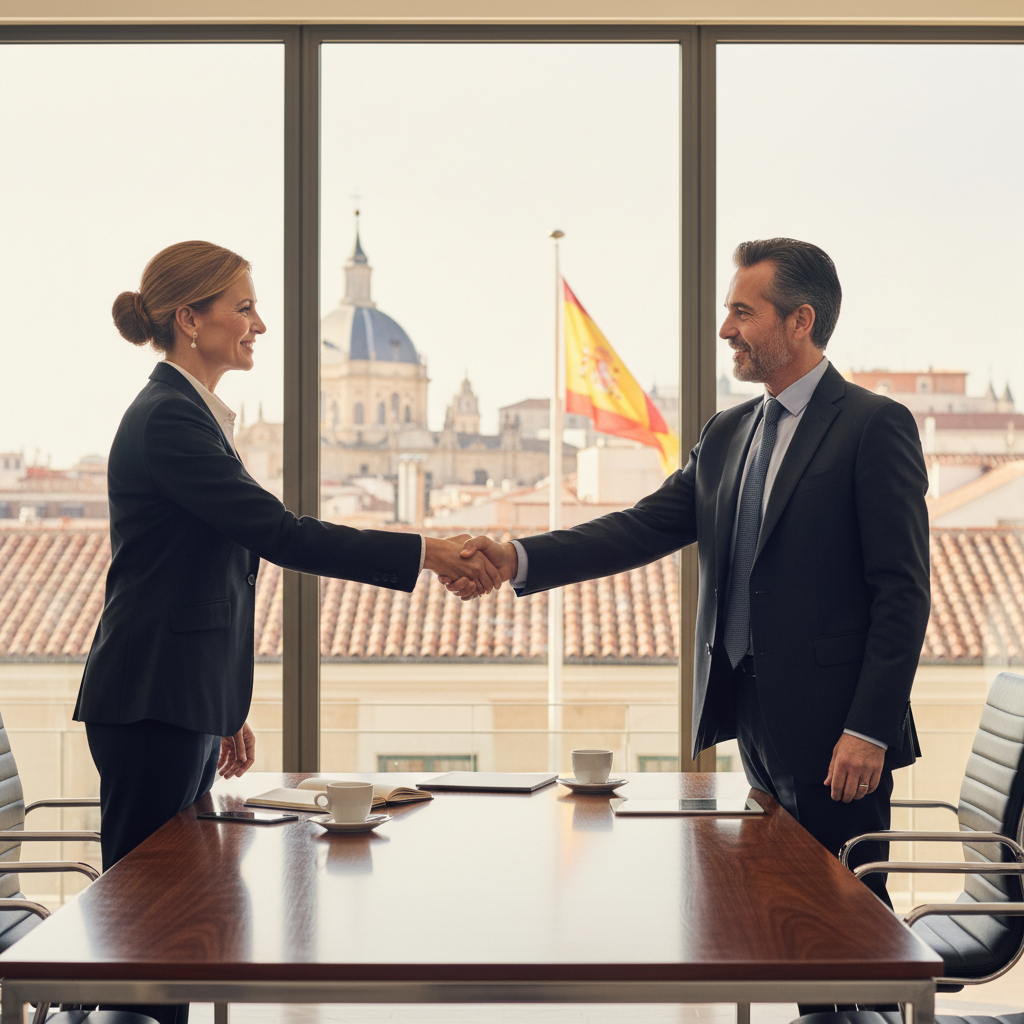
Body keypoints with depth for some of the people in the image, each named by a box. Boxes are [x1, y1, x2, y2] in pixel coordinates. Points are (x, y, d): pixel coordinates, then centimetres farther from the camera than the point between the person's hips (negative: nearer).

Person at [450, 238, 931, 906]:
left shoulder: (875, 426, -9)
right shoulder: (727, 434, 14)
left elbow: (903, 591, -12)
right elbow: (647, 527, 5)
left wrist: (869, 729, -18)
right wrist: (519, 559, -8)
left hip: (831, 726, -7)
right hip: (753, 720, 7)